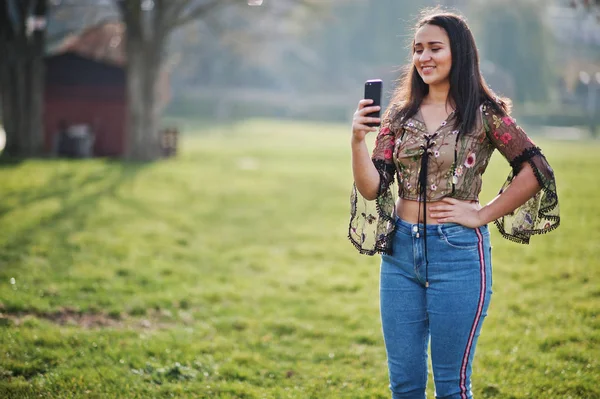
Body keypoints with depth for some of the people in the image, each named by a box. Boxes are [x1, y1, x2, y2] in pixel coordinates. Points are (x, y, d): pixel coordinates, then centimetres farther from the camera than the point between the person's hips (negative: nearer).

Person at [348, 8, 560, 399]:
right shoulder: (400, 113, 6)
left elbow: (534, 171, -7)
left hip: (457, 253, -4)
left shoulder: (483, 114, -6)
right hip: (400, 252, 4)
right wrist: (358, 140, -16)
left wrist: (483, 214, -8)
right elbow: (372, 188, 0)